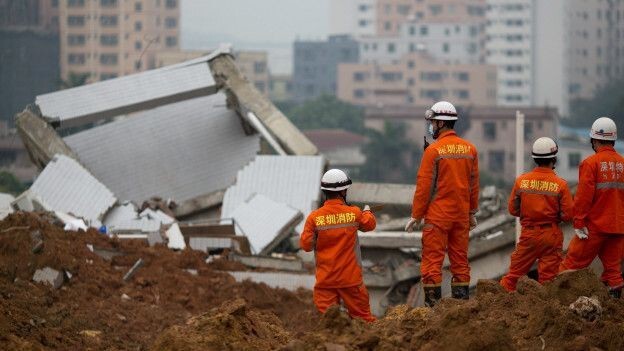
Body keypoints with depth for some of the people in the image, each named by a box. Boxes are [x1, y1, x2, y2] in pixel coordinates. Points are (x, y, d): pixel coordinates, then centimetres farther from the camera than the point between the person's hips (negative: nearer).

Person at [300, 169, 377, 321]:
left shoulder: (314, 217, -9)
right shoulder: (354, 213, -6)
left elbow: (306, 244, -2)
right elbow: (370, 224, 16)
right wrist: (367, 211, 38)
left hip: (325, 279, 0)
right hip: (350, 278, 0)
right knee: (362, 315, 10)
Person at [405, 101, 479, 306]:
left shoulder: (433, 150, -12)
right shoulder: (470, 149, 5)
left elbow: (424, 186, -10)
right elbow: (474, 184, 11)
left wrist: (416, 216, -3)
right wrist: (472, 212, 20)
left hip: (437, 215, -6)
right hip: (462, 214, 6)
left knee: (432, 260, -2)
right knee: (460, 259, 11)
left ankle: (432, 304, -6)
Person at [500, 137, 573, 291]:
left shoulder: (521, 181, -5)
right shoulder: (560, 184, -11)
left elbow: (512, 209, 3)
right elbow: (568, 215, -9)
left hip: (528, 234, 2)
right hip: (551, 236, -2)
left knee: (515, 271, 10)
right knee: (548, 275, 5)